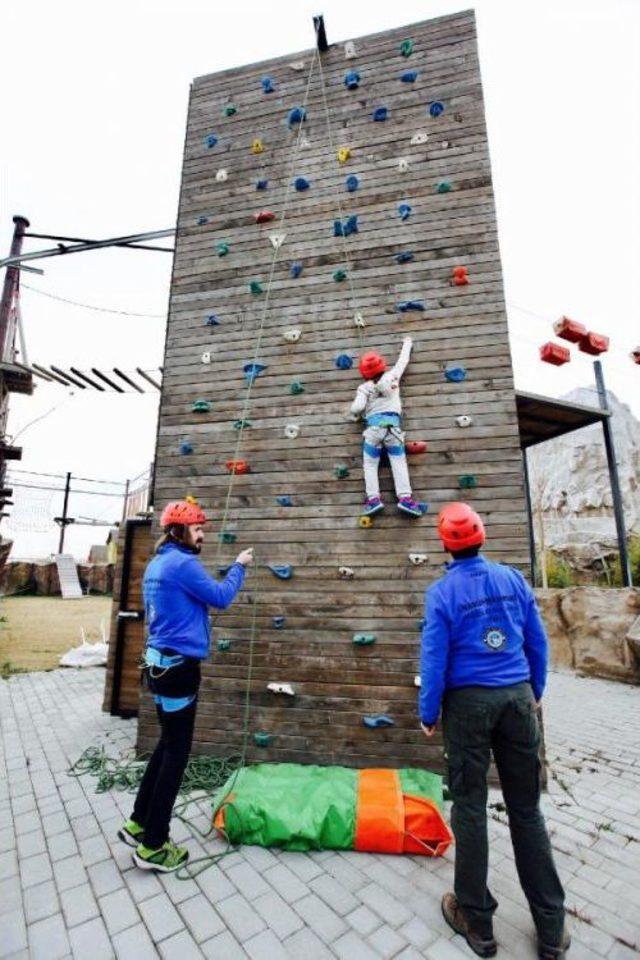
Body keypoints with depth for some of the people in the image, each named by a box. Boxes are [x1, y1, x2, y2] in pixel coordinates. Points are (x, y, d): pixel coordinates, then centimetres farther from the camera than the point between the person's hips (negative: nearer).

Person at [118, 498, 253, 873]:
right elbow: (221, 597, -17)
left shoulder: (156, 564, 11)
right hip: (178, 666, -10)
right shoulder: (182, 563, -20)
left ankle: (138, 824, 35)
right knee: (177, 751, 5)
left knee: (167, 744, 22)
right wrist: (239, 567, -4)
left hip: (160, 663, 10)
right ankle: (153, 846, 19)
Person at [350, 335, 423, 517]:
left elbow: (357, 407, -8)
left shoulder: (364, 388, 6)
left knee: (370, 464, 7)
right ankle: (405, 498, -10)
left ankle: (373, 499, -6)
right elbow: (403, 360, 27)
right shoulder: (392, 376, 11)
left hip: (373, 427, -1)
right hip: (392, 425, 1)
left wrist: (355, 413, 16)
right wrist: (407, 344, 45)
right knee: (399, 462, 2)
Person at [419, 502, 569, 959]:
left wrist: (428, 713, 1)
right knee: (527, 807, 18)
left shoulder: (442, 591, -13)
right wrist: (536, 692, 18)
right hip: (517, 697, 4)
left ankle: (477, 921, 29)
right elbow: (538, 641, 4)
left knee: (470, 807, 13)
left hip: (468, 701, -3)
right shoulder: (513, 579, -2)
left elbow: (435, 657, -12)